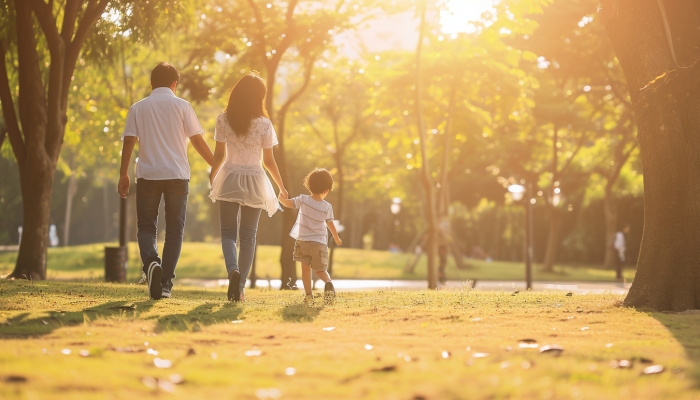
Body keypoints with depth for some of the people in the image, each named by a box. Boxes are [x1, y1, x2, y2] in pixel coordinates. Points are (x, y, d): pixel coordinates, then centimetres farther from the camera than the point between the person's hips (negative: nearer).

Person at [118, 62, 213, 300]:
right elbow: (197, 140, 0)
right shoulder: (182, 106, 3)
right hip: (177, 174, -1)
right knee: (174, 229, 7)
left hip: (147, 175, 1)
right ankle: (166, 283, 1)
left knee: (146, 227, 8)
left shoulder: (138, 108, 7)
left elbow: (129, 141, 0)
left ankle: (151, 262, -22)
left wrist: (123, 174, 5)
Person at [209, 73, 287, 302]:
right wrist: (282, 187, 10)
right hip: (254, 182, 0)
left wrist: (212, 178, 18)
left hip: (229, 180, 0)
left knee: (228, 233, 6)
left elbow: (219, 155, 0)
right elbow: (269, 161, -3)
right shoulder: (264, 124, -7)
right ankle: (240, 287, 6)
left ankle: (232, 270, -23)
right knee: (248, 237, 9)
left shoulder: (223, 120, -4)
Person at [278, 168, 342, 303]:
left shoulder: (303, 200, -7)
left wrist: (280, 197, 8)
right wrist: (336, 238, 22)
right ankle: (328, 282, -20)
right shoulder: (327, 207, -3)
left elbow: (288, 203, -12)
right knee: (320, 269, 10)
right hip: (319, 243, 1)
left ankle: (308, 294, -2)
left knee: (305, 268, 7)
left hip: (303, 241, -1)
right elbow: (330, 224, 7)